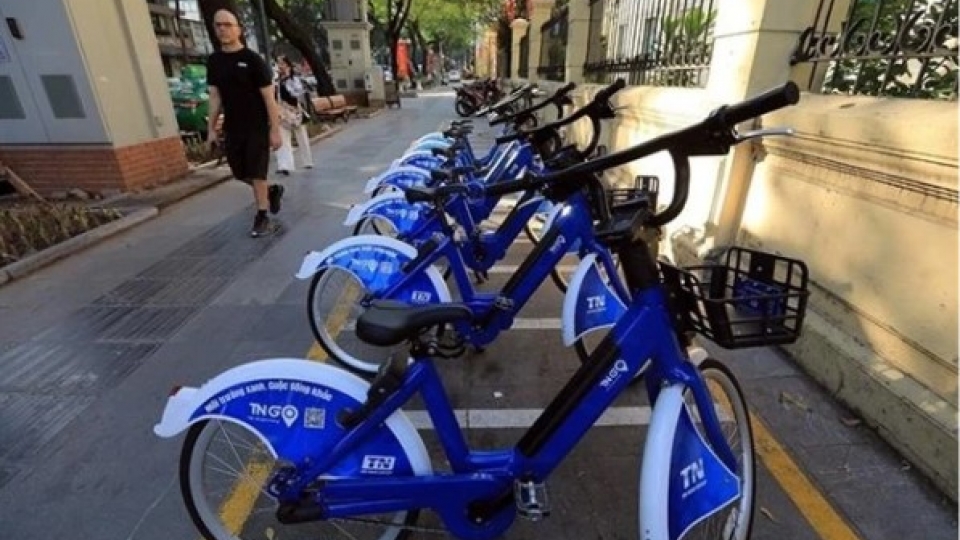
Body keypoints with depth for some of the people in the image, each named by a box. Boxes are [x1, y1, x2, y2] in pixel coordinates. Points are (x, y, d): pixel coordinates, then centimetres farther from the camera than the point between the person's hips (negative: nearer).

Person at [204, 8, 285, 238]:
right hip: (232, 129, 6)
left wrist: (275, 130, -15)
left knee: (256, 174, -4)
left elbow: (269, 98, -10)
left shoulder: (253, 60, -7)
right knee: (240, 173, 10)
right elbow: (215, 97, 11)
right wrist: (211, 129, 8)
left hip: (257, 128, -6)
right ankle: (273, 190, 34)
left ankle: (262, 218, 6)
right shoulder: (213, 61, 8)